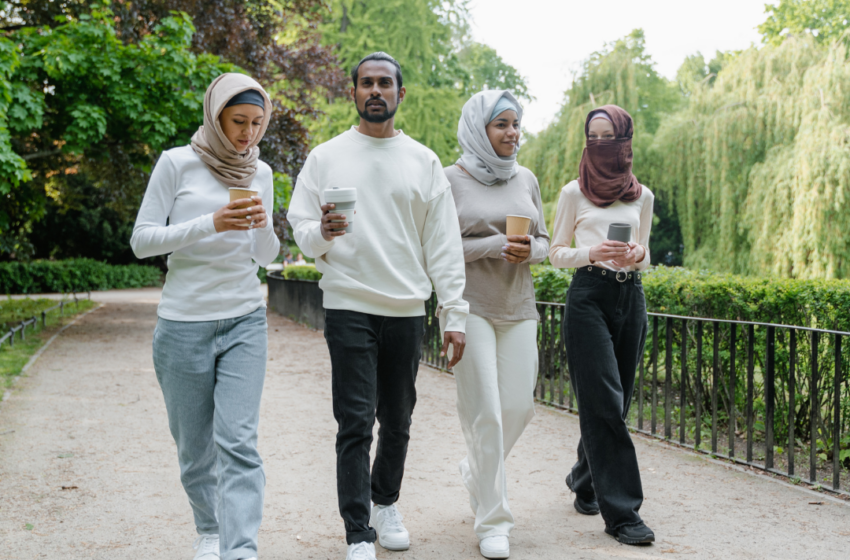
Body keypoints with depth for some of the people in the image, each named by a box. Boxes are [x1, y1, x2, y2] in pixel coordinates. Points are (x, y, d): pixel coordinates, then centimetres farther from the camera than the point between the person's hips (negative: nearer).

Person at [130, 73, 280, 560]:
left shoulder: (261, 172, 8)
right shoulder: (177, 163, -4)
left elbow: (267, 256, 12)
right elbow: (142, 240, -6)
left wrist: (263, 227, -12)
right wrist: (211, 223, -19)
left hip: (244, 323, 2)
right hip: (184, 324, -2)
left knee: (239, 442, -10)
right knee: (195, 446, 9)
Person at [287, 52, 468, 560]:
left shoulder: (423, 161, 8)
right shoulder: (326, 157, 5)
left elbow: (444, 244, 5)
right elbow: (301, 233, 4)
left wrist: (456, 314, -2)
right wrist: (323, 232, -20)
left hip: (407, 309, 2)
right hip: (349, 308, -2)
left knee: (398, 420, 12)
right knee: (356, 423, -6)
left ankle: (386, 503, 34)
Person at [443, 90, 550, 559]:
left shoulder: (525, 180, 10)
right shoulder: (452, 179, -4)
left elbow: (543, 242, 14)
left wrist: (529, 250, -9)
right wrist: (495, 246, -17)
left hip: (517, 309, 5)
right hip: (471, 307, -5)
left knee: (519, 407, 5)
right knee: (485, 413, -7)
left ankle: (476, 469, 35)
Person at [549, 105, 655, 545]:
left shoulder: (642, 196, 13)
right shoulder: (574, 193, 4)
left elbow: (644, 255, 18)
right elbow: (556, 252, 5)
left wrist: (637, 256, -6)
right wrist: (592, 253, -14)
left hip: (630, 296, 4)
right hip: (588, 297, -4)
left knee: (613, 402, 8)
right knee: (604, 402, -11)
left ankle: (584, 480, 32)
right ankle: (620, 511, -9)